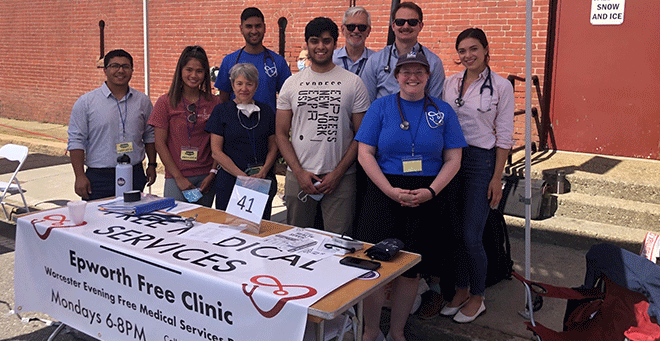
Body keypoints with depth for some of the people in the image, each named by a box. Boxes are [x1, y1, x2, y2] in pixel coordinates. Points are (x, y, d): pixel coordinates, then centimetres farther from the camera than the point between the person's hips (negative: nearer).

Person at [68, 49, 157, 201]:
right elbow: (76, 141, -3)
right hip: (99, 178, -2)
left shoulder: (142, 101, 8)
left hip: (135, 175, 3)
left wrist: (152, 165, 11)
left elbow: (150, 135, 17)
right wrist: (80, 176, -9)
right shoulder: (86, 102, -1)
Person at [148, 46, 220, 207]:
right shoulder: (166, 102, 0)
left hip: (206, 178, 2)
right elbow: (160, 144, -2)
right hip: (176, 177, -2)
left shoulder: (214, 103, 5)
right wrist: (179, 177, -7)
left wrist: (212, 173, -5)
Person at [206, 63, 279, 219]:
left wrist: (263, 173, -7)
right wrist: (243, 176, -12)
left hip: (264, 181, 2)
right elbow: (217, 152, -3)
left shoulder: (266, 111, 11)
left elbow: (273, 148, 12)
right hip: (230, 181, -2)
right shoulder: (221, 111, 2)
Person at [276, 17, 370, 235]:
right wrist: (299, 172, -5)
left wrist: (338, 173, -8)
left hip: (340, 178, -2)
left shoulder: (353, 82, 2)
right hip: (298, 175, 2)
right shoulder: (292, 83, 8)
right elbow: (281, 133, 7)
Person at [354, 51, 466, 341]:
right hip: (383, 194, -1)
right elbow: (365, 154, -2)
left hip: (426, 197, 2)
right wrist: (391, 191, -13)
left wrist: (431, 191, -11)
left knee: (412, 268, 8)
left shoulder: (443, 111, 7)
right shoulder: (380, 107, 3)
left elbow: (453, 160, 5)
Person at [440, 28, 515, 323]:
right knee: (455, 232, 10)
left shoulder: (501, 86, -4)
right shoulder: (451, 83, 8)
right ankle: (461, 290, 27)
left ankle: (477, 298, 16)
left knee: (471, 236, -4)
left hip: (481, 160, -4)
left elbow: (504, 135, -5)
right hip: (450, 157, 5)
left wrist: (497, 177, -8)